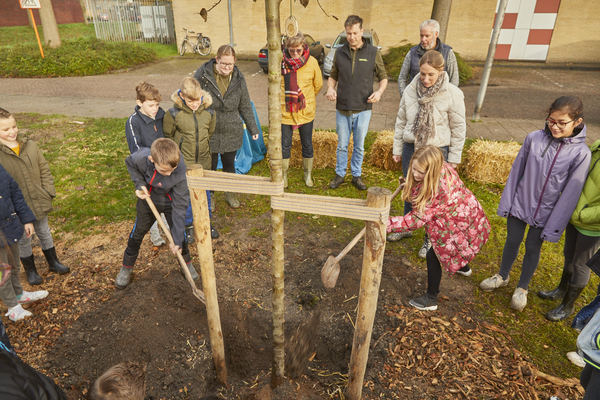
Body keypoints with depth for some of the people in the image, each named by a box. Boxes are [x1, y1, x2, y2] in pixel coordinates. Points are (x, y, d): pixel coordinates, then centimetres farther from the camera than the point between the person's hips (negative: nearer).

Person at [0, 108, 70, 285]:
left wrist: (48, 193, -2)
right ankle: (30, 270, 35)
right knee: (23, 239, 15)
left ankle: (53, 262, 39)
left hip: (39, 202, 3)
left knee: (44, 233, 21)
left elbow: (44, 170, 3)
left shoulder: (31, 146, -5)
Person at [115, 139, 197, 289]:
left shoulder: (180, 173, -37)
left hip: (170, 202, -2)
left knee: (179, 231, 3)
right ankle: (127, 267, 36)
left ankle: (186, 262, 32)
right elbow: (129, 163, -5)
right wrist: (139, 183, -22)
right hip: (147, 199, 2)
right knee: (138, 232, 13)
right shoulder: (140, 158, -34)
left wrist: (177, 240, -29)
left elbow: (179, 206, -31)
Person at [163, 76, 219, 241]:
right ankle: (188, 225, 30)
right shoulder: (174, 114, -16)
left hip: (204, 161, 3)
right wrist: (180, 150, 5)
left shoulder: (209, 113, -8)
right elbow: (168, 136, -1)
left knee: (205, 192, 16)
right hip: (183, 163, -3)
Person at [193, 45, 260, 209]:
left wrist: (253, 128, 9)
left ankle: (229, 192, 40)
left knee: (229, 164, 17)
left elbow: (245, 106, 7)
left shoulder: (238, 78, -2)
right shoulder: (202, 75, -11)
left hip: (232, 132, 2)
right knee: (210, 166, 10)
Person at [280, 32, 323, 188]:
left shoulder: (312, 62, -7)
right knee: (285, 146, 8)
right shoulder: (280, 62, -9)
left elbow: (318, 85, 8)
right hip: (285, 111, -1)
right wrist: (288, 98, 7)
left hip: (306, 112, 1)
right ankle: (284, 176, 27)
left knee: (307, 145, 12)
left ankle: (308, 175, 32)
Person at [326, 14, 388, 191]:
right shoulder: (340, 52, 4)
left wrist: (379, 91, -15)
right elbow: (333, 76, 14)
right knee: (342, 145, 10)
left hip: (363, 109, -1)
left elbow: (383, 77, 6)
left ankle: (357, 176, 25)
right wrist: (330, 88, -8)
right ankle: (340, 174, 25)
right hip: (342, 109, 1)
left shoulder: (373, 53, -2)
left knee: (359, 146, 10)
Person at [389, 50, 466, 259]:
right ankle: (406, 227, 38)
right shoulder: (411, 90, -3)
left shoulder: (453, 94, -12)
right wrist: (397, 149, 8)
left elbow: (458, 128, -5)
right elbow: (401, 121, 6)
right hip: (411, 147, 4)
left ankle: (430, 238, 24)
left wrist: (453, 158, -4)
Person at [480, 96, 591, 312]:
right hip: (520, 203, 2)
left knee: (533, 248, 13)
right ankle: (502, 276, 40)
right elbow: (516, 171, -2)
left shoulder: (581, 153, -16)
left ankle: (522, 288, 35)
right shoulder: (534, 138, -11)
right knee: (512, 241, 16)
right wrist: (506, 203, 1)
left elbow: (571, 193, -12)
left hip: (545, 212, -1)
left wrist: (554, 226, -10)